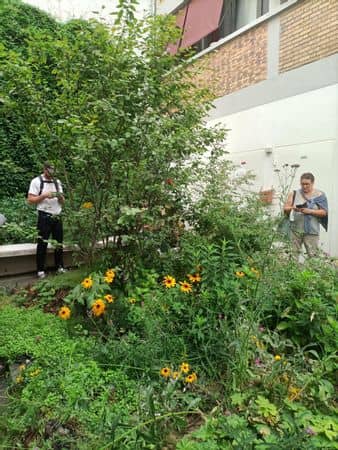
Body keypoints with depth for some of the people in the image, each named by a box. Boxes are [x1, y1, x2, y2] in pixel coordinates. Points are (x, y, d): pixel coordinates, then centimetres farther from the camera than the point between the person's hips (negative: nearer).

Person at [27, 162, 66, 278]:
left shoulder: (57, 182, 13)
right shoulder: (36, 181, -2)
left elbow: (62, 202, 13)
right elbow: (30, 200, -7)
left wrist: (60, 196, -8)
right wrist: (44, 195, -18)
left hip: (57, 217, 5)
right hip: (44, 217, -5)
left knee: (59, 243, 9)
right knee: (42, 244, 0)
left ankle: (60, 266, 20)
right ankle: (40, 270, 9)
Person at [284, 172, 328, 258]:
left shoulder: (320, 195, 4)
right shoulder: (294, 194, 7)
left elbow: (324, 212, -1)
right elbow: (285, 209, 4)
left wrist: (310, 211, -17)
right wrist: (292, 208, -18)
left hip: (312, 231, -1)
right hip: (295, 229, 1)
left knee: (312, 255, -1)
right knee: (293, 253, 1)